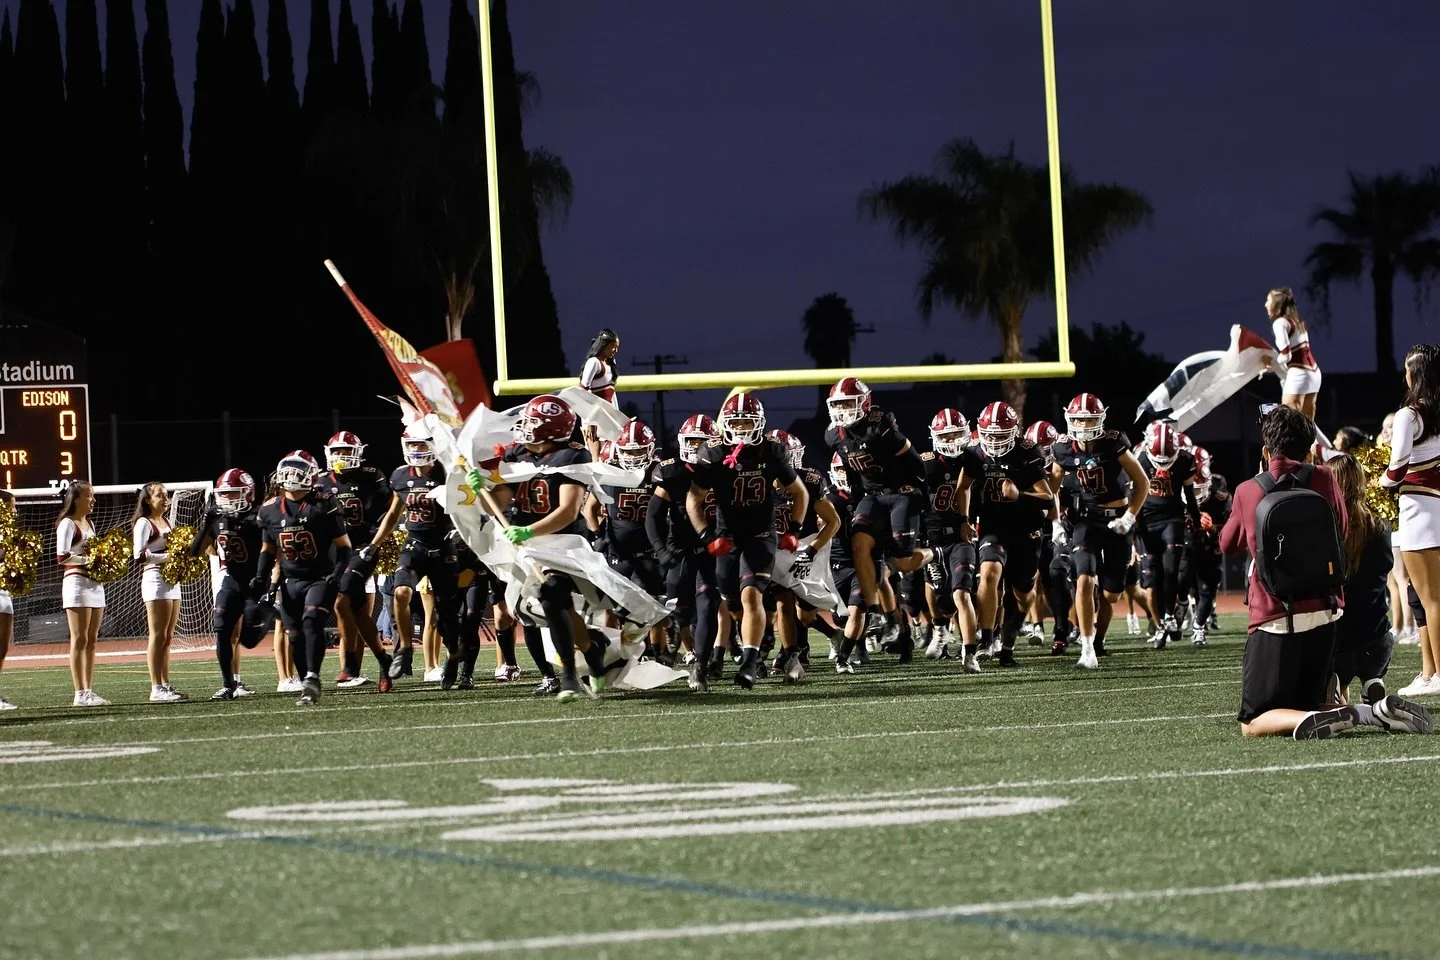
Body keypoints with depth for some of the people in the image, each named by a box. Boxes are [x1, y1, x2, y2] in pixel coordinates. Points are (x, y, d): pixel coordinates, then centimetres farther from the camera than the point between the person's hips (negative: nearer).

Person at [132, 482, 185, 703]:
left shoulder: (167, 522, 19)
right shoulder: (144, 523, -7)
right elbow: (140, 556, -16)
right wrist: (167, 556, -21)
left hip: (172, 579, 8)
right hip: (155, 579, -8)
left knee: (167, 638, 10)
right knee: (158, 637, -9)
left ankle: (166, 685, 14)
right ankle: (156, 689, -10)